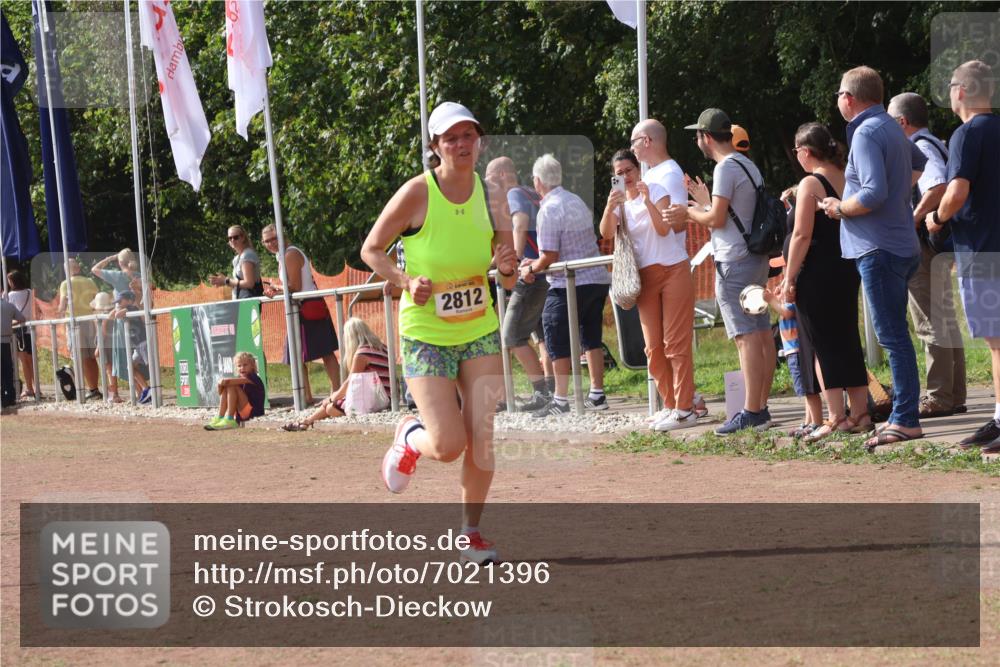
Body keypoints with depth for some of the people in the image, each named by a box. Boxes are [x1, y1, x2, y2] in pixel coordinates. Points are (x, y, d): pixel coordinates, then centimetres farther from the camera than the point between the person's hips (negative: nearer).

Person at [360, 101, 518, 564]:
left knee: (481, 439, -3)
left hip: (480, 333, 3)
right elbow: (371, 250, -3)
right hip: (425, 335, -3)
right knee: (448, 445, -10)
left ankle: (471, 530, 15)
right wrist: (406, 283, -19)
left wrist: (508, 268, -19)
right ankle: (409, 439, 25)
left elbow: (510, 282, 5)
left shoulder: (490, 194, -2)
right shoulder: (417, 194, -13)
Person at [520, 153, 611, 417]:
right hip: (598, 278, 8)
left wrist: (531, 269, 2)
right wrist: (538, 264, 23)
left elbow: (549, 256, -17)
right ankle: (597, 394, 18)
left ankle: (560, 399, -2)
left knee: (557, 338, 0)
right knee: (591, 336, 16)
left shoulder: (548, 210, -14)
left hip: (569, 285, -8)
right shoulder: (577, 201, 12)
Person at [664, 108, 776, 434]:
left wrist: (689, 213, 1)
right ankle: (762, 408, 10)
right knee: (762, 334, 8)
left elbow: (717, 219, -14)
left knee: (747, 337, -12)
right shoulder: (749, 166, 18)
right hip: (757, 258, 10)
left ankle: (751, 413, -15)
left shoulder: (725, 168, -11)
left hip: (734, 262, -10)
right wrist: (704, 202, 28)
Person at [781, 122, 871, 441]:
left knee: (824, 347, -3)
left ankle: (836, 419, -4)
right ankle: (860, 414, 15)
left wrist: (789, 277, -12)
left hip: (818, 273, -7)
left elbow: (802, 235, -17)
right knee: (848, 341, 13)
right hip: (849, 270, 7)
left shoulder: (810, 184, -12)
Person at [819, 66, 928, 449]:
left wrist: (840, 208, -10)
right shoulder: (893, 129, 15)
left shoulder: (866, 133, -15)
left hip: (879, 250, -10)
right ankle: (903, 414, 16)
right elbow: (920, 165, 36)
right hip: (902, 245, 10)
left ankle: (905, 420, -10)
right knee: (895, 334, 13)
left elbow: (873, 194, -25)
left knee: (892, 335, -9)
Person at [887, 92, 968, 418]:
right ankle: (954, 395, 19)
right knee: (945, 319, 14)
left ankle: (939, 398, -4)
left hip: (922, 245, -10)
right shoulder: (935, 145, 17)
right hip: (941, 245, 10)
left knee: (932, 324, -6)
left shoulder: (920, 148, -15)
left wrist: (915, 219, -23)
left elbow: (939, 186, -32)